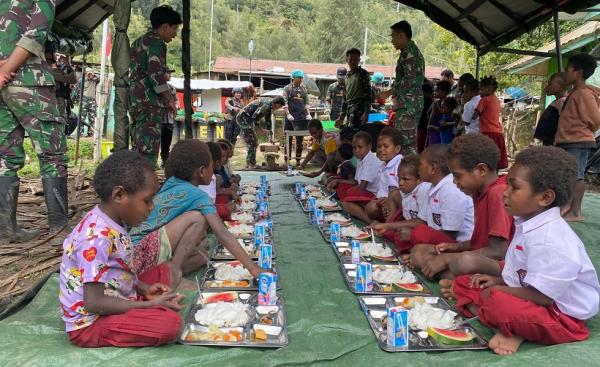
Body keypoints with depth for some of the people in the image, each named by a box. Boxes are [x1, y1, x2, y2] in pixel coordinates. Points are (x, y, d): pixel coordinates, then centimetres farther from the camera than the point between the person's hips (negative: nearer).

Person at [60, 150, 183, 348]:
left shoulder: (114, 223, 1)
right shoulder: (97, 239, -27)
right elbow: (94, 303, -26)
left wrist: (144, 289, -1)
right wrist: (151, 305, -21)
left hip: (116, 302, 10)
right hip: (90, 322, -10)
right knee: (169, 322, -28)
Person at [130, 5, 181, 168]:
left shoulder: (138, 42, 23)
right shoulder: (156, 42, -7)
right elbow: (155, 73, -17)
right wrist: (170, 100, -10)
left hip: (135, 100, 9)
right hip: (150, 102, -9)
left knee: (139, 150, 11)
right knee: (148, 151, -11)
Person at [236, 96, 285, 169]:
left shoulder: (269, 108, 11)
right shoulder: (266, 105, -21)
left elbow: (268, 122, 18)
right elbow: (255, 117, -27)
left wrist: (270, 137, 17)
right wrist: (262, 129, -21)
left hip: (245, 120, 10)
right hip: (243, 118, -10)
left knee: (254, 142, 14)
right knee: (252, 143, -8)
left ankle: (248, 163, 20)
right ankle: (252, 164, -4)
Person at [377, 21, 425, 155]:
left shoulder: (408, 52, -10)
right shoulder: (415, 51, 21)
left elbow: (410, 79, -20)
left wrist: (389, 92, -13)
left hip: (407, 104, -10)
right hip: (415, 103, 10)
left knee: (405, 143, -11)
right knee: (411, 142, 12)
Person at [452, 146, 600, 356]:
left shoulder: (551, 240, -26)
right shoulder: (528, 224, 4)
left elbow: (542, 297, -26)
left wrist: (498, 291, -14)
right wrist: (498, 281, 2)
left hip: (561, 318, -10)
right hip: (530, 302, 10)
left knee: (498, 303, -39)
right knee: (463, 284, 6)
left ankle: (512, 331, -7)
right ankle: (508, 330, -11)